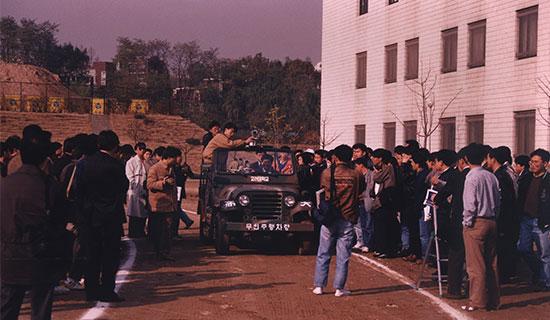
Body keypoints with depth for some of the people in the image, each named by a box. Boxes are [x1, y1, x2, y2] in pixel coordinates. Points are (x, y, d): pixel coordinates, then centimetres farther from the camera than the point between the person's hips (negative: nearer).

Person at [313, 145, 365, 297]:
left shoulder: (327, 173, -5)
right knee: (343, 257, 5)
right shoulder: (356, 175, -5)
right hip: (348, 220, 0)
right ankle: (339, 288, 6)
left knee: (323, 254, 11)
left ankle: (319, 286, 11)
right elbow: (361, 191, 9)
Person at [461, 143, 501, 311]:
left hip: (476, 223, -7)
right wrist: (494, 218, 16)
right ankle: (493, 300, 16)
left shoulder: (472, 177, -12)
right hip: (492, 222, 7)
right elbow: (498, 201, 10)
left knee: (475, 265, -2)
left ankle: (477, 301, -1)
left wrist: (467, 223, -5)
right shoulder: (491, 176, 7)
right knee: (491, 263, 11)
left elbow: (470, 204, -16)